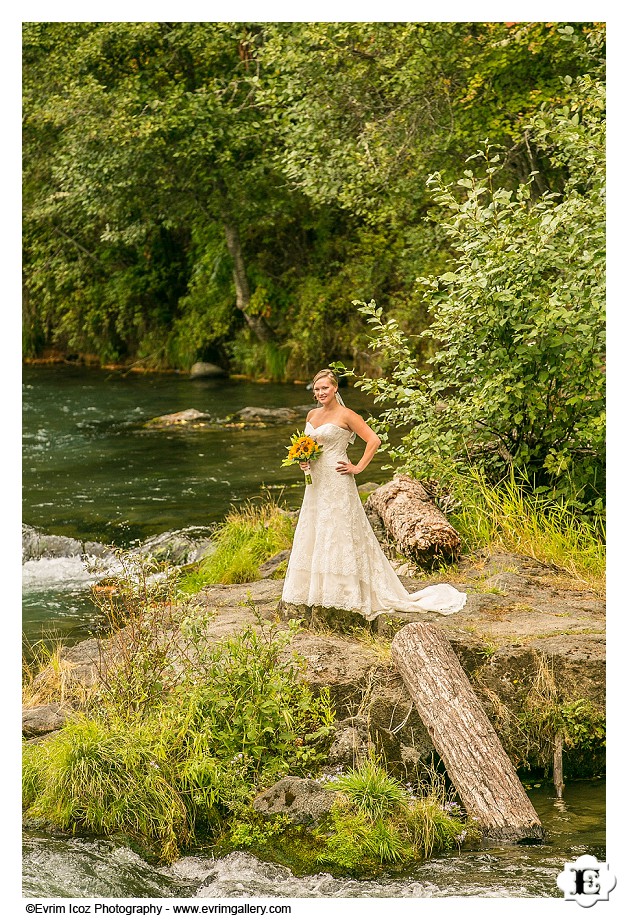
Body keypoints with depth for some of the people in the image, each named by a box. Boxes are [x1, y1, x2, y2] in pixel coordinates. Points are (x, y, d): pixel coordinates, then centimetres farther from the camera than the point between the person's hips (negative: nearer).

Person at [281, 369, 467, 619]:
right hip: (316, 484, 8)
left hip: (337, 484, -8)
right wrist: (304, 460, 5)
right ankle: (317, 589, 16)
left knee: (339, 535, -6)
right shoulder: (312, 415, 12)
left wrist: (358, 467, -13)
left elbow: (374, 440, -12)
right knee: (313, 535, 9)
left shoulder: (346, 415, -9)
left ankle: (346, 592, -1)